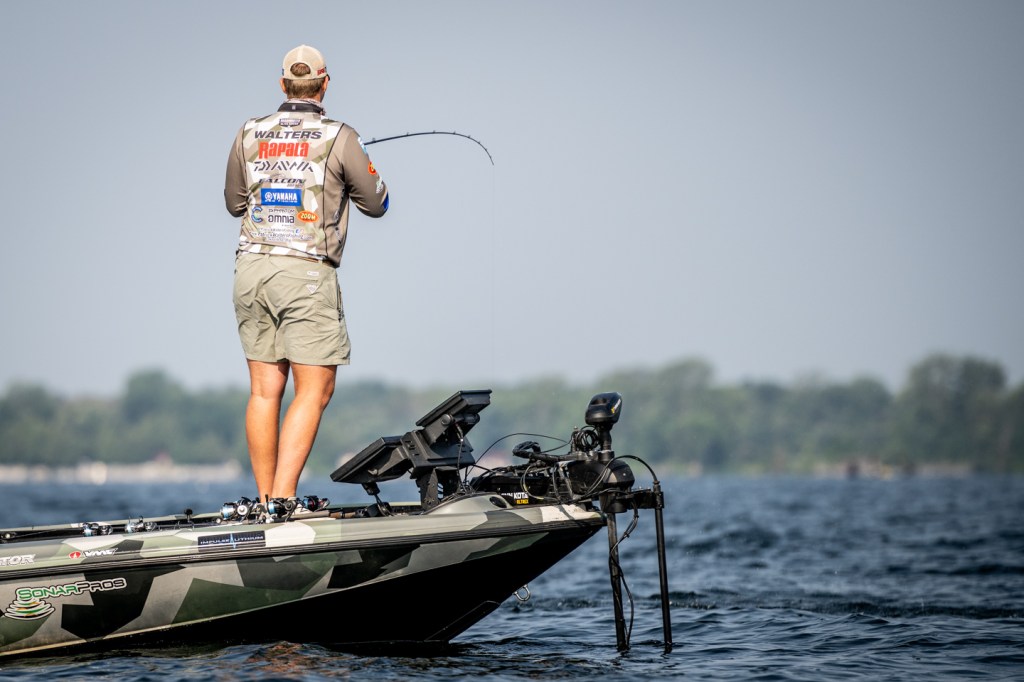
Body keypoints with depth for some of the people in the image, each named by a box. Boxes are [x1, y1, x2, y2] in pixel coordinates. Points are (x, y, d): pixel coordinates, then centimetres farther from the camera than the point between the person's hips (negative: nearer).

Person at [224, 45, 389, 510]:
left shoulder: (249, 135, 8)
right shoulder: (339, 138, -4)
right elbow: (376, 203, 6)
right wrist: (348, 177, 26)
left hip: (252, 267, 5)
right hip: (305, 271, -5)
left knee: (265, 389, 9)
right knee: (314, 389, -2)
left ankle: (265, 501, 10)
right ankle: (283, 498, -13)